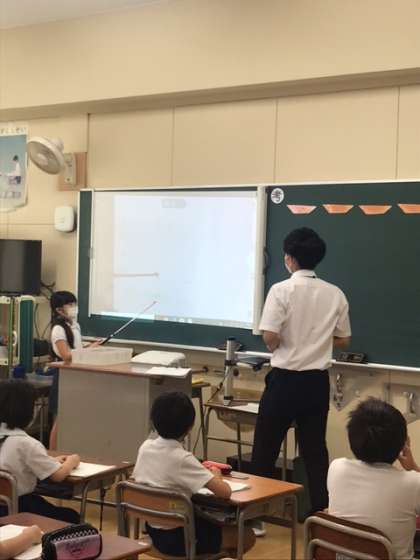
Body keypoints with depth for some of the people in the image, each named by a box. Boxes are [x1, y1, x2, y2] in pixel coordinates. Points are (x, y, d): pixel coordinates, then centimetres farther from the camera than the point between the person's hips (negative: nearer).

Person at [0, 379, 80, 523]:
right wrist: (71, 462, 2)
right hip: (19, 507, -8)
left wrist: (51, 460, 15)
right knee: (71, 517, 13)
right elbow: (58, 475, -18)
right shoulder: (26, 443, -22)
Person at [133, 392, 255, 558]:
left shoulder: (145, 447, -5)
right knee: (247, 535, 9)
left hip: (154, 531, 7)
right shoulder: (182, 458, -25)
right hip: (178, 537, -7)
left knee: (213, 521, 30)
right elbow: (225, 492, -30)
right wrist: (215, 475, -7)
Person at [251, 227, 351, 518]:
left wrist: (283, 344, 5)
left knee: (266, 448, 7)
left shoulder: (282, 290, -12)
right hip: (318, 381, 4)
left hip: (285, 379, -4)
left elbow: (270, 337, -17)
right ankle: (321, 512, 14)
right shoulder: (335, 294, 1)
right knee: (315, 449, 12)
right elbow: (343, 340, 7)